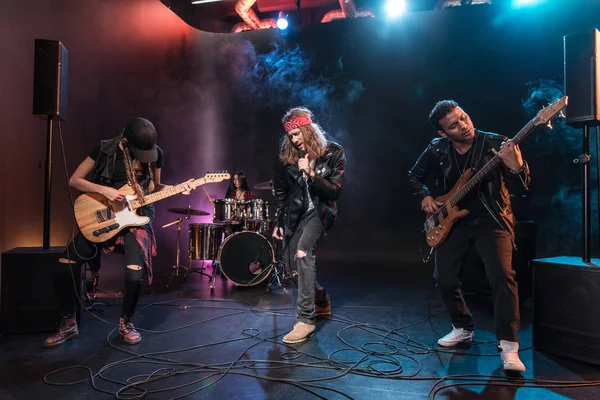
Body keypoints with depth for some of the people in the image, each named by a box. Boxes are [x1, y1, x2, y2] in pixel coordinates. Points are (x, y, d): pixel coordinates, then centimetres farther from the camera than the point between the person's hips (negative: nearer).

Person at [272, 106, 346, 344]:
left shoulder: (333, 153, -9)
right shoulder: (286, 156, 0)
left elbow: (335, 192, -11)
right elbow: (280, 192, 8)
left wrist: (311, 174, -24)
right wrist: (278, 222, 7)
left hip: (319, 210, -5)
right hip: (295, 213, 5)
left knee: (302, 254, -28)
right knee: (292, 261, 10)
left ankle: (306, 320, -22)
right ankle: (321, 300, 37)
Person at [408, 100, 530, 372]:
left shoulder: (496, 144, -11)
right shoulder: (437, 149, -3)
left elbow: (522, 187, -16)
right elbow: (414, 176, 13)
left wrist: (516, 167, -37)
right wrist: (425, 197, -4)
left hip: (491, 218, -3)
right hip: (453, 220, 3)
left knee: (502, 276, -20)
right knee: (445, 280, 2)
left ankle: (508, 345, -8)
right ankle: (463, 328, 26)